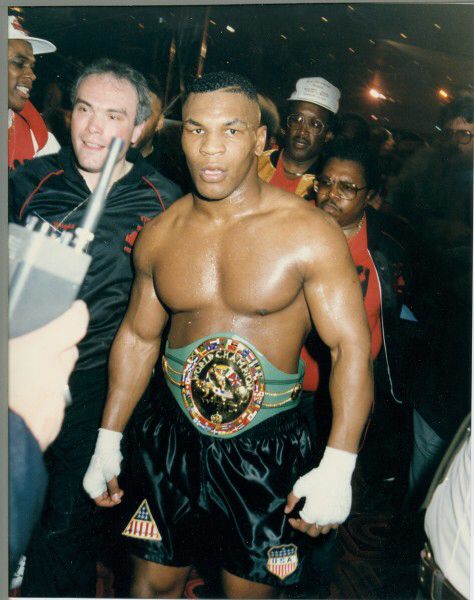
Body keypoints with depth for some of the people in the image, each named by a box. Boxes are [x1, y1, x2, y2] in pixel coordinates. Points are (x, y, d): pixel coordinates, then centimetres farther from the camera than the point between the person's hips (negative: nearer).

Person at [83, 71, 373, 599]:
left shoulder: (309, 233, -13)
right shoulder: (160, 234, 0)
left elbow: (351, 346, -13)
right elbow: (137, 337, 9)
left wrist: (336, 469, -18)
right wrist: (108, 441, 11)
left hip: (267, 447, -3)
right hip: (172, 436, 3)